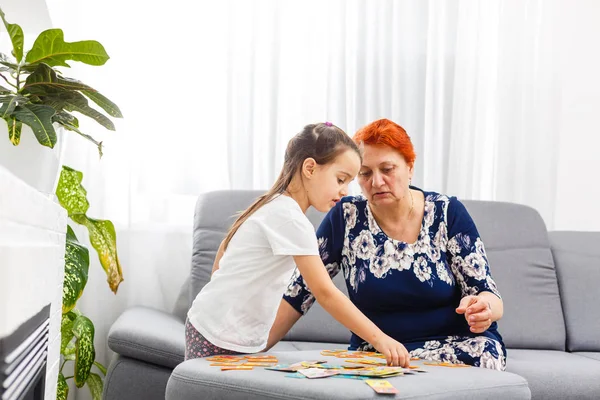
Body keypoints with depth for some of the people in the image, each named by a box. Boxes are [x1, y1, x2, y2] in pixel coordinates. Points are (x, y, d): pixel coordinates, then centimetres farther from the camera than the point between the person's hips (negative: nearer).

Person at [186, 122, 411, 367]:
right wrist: (380, 339, -25)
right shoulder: (289, 217, -21)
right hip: (219, 340, -9)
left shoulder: (276, 206, 7)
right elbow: (325, 292, -25)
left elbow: (224, 251, 14)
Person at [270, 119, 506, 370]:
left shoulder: (448, 213, -2)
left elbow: (488, 295, -5)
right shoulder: (346, 217, -1)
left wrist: (483, 309, -29)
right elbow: (300, 291, 2)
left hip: (458, 344, 2)